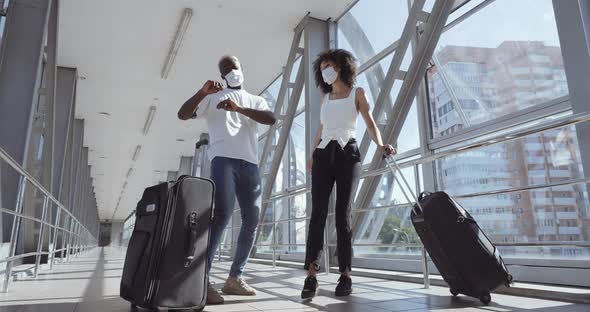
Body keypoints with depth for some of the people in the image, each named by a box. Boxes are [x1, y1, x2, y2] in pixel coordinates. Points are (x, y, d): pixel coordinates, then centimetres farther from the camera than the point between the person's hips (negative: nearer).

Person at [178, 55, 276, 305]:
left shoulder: (255, 100, 23)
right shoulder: (213, 97, 18)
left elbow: (271, 119, 1)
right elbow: (183, 115, 7)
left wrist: (238, 108, -12)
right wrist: (203, 92, -7)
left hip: (250, 164, 5)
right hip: (223, 160, -4)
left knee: (252, 220, 2)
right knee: (223, 213, -23)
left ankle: (234, 278, 12)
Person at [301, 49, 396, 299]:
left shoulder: (357, 93, 12)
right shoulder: (325, 98, 23)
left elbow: (370, 123, 1)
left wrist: (380, 145, -19)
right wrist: (313, 154, 10)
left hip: (347, 154, -3)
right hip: (324, 156, 3)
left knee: (343, 214, -8)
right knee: (318, 213, -10)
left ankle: (345, 275, -3)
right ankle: (311, 276, -14)